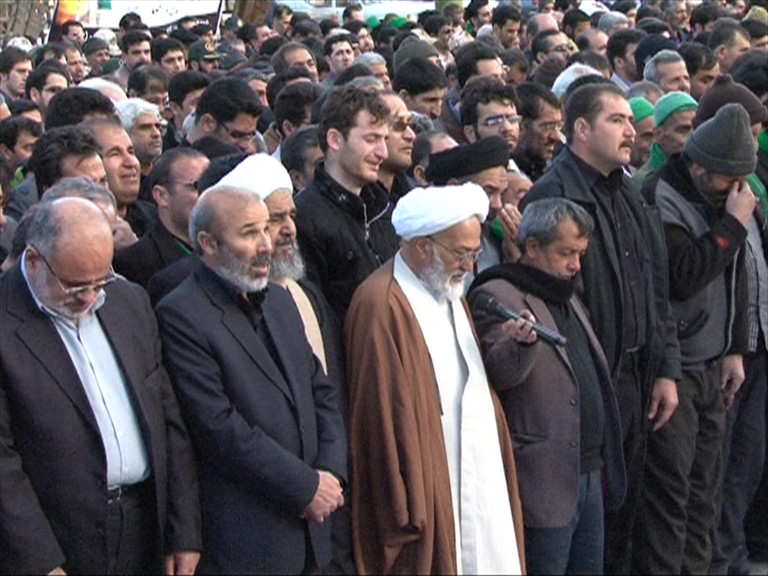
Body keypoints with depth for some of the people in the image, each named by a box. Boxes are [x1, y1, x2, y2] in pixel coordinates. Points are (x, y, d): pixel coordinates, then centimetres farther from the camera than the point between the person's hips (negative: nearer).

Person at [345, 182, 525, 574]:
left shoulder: (449, 294, 13)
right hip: (425, 494, -9)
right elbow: (383, 417, -18)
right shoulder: (382, 306, -17)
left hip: (473, 485, 9)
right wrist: (404, 515, -17)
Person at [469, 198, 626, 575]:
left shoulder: (567, 297, 19)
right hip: (544, 482, -9)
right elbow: (497, 373, -21)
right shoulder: (495, 297, -9)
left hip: (588, 472, 9)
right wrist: (521, 344, -42)